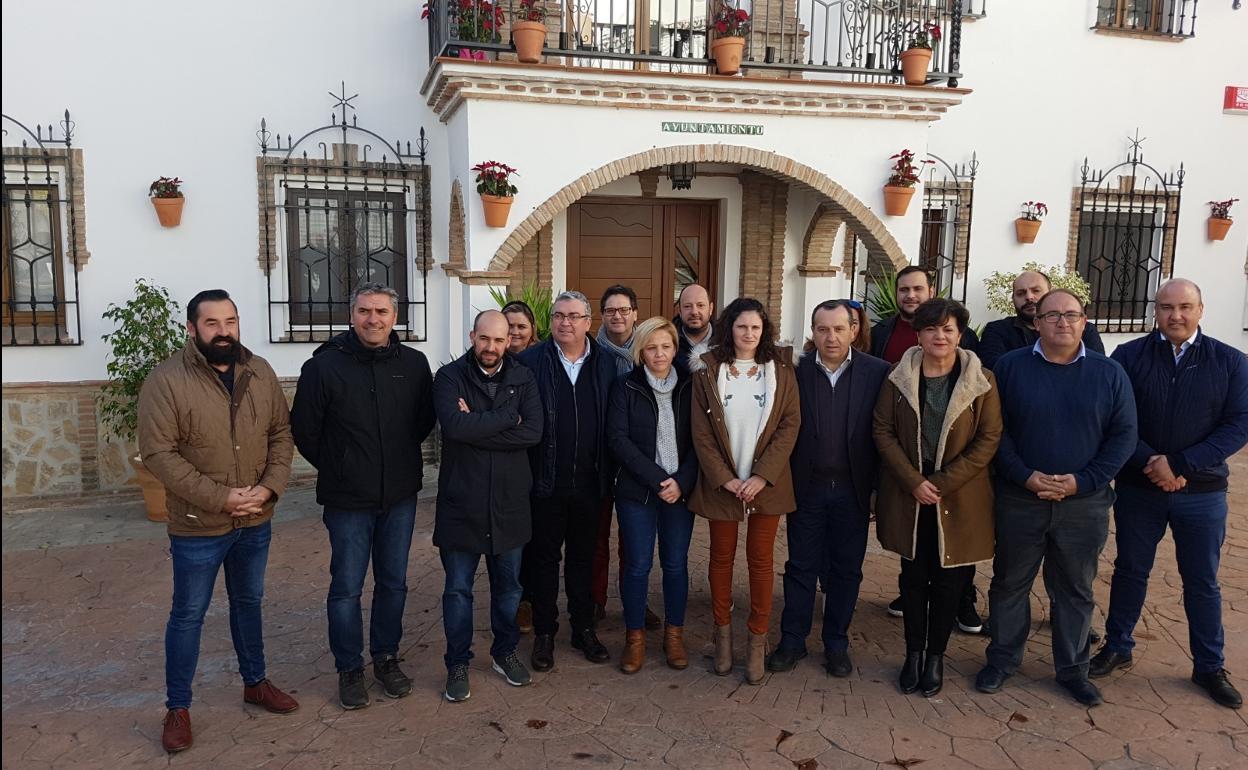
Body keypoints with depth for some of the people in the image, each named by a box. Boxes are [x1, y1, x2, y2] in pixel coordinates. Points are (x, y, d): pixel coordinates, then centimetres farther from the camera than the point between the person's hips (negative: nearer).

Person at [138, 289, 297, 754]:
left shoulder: (260, 373, -1)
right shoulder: (167, 380, -15)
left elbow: (281, 433, 3)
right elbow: (158, 453, -19)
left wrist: (270, 487, -12)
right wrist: (220, 498, -21)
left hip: (255, 522, 4)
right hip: (198, 526, -4)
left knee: (248, 602, 21)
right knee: (188, 615, 10)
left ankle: (255, 682, 39)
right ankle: (177, 708, 26)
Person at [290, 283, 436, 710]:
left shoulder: (414, 363, -2)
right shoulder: (324, 366, -10)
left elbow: (426, 419, 12)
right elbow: (304, 430, -2)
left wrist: (402, 461, 10)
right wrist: (336, 467, 5)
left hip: (400, 497, 3)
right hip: (348, 499, -3)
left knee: (393, 583, 14)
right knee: (346, 588, 6)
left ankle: (386, 658, 31)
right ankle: (349, 668, 23)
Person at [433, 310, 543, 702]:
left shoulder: (523, 378, 1)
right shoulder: (450, 377, -7)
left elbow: (533, 432, -14)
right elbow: (454, 425, -25)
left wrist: (477, 426, -19)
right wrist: (507, 416, -17)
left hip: (509, 502, 3)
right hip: (461, 502, -2)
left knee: (508, 585, 17)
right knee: (458, 589, 9)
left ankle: (505, 651, 37)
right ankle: (457, 663, 25)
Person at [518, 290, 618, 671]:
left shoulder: (605, 364, 3)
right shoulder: (530, 361, -5)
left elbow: (614, 422, 4)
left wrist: (607, 472, -1)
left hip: (588, 481, 2)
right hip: (545, 482, -2)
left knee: (583, 557, 15)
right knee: (544, 558, 10)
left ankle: (584, 629, 29)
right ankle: (544, 633, 23)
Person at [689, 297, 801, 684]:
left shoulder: (780, 369, 0)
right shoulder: (707, 371, -2)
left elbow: (790, 424, -4)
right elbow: (700, 431, -4)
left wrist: (762, 476, -12)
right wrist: (725, 479, -11)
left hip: (766, 483, 0)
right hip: (721, 483, 0)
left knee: (761, 559, 7)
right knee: (722, 557, 11)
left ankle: (758, 640, 19)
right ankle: (723, 632, 26)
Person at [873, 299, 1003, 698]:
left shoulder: (981, 380, -4)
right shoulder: (899, 378, 0)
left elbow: (989, 439, -7)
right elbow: (883, 431, -2)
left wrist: (942, 484, -14)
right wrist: (914, 482, -13)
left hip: (958, 498, -1)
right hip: (909, 496, 1)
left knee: (949, 579, 7)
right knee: (914, 576, 10)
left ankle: (935, 656, 24)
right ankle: (914, 652, 25)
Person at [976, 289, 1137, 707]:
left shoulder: (1109, 373, 1)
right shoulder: (1010, 366, -2)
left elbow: (1124, 434, -1)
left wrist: (1082, 481, -12)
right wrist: (1025, 476, -16)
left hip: (1084, 505, 1)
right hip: (1018, 500, -1)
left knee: (1075, 589, 13)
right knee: (1010, 582, 11)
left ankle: (1072, 668, 29)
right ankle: (1002, 659, 28)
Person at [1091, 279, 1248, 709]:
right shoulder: (1128, 356, -4)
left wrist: (1180, 464, -18)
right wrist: (1150, 462, -20)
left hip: (1202, 492, 1)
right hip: (1137, 488, 0)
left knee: (1202, 581, 11)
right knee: (1130, 570, 13)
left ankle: (1209, 666, 26)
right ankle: (1117, 648, 29)